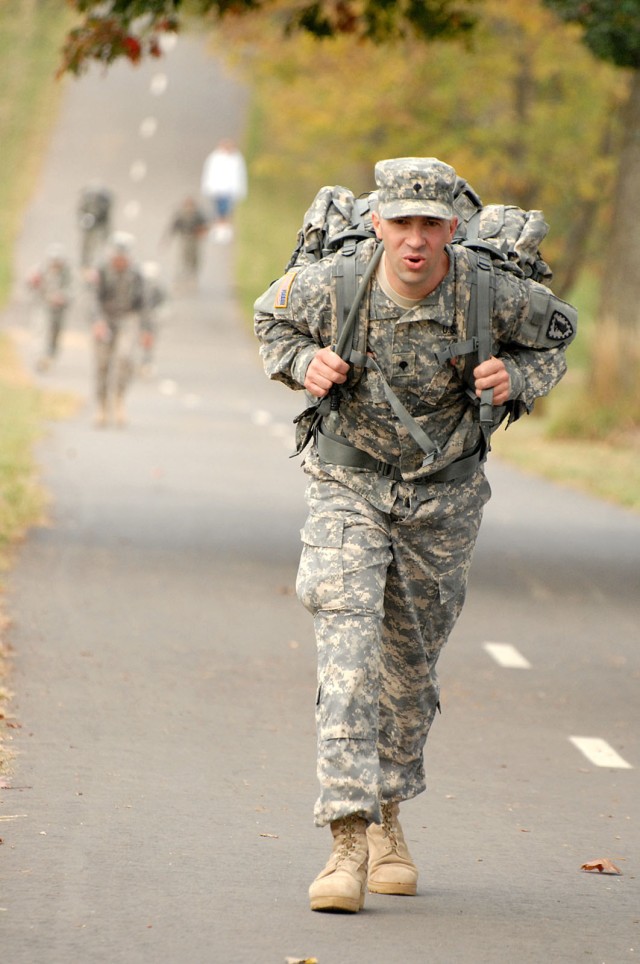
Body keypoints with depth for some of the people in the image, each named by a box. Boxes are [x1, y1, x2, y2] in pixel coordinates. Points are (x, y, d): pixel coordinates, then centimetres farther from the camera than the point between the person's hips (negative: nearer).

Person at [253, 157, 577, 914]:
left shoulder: (488, 292, -18)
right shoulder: (333, 284, -18)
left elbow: (555, 328, 4)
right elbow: (272, 317, 5)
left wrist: (516, 379, -14)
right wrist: (304, 364, -14)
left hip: (442, 494, 2)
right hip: (348, 483, -1)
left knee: (410, 663, 14)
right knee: (347, 645, -18)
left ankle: (387, 818, 36)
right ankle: (348, 841, -23)